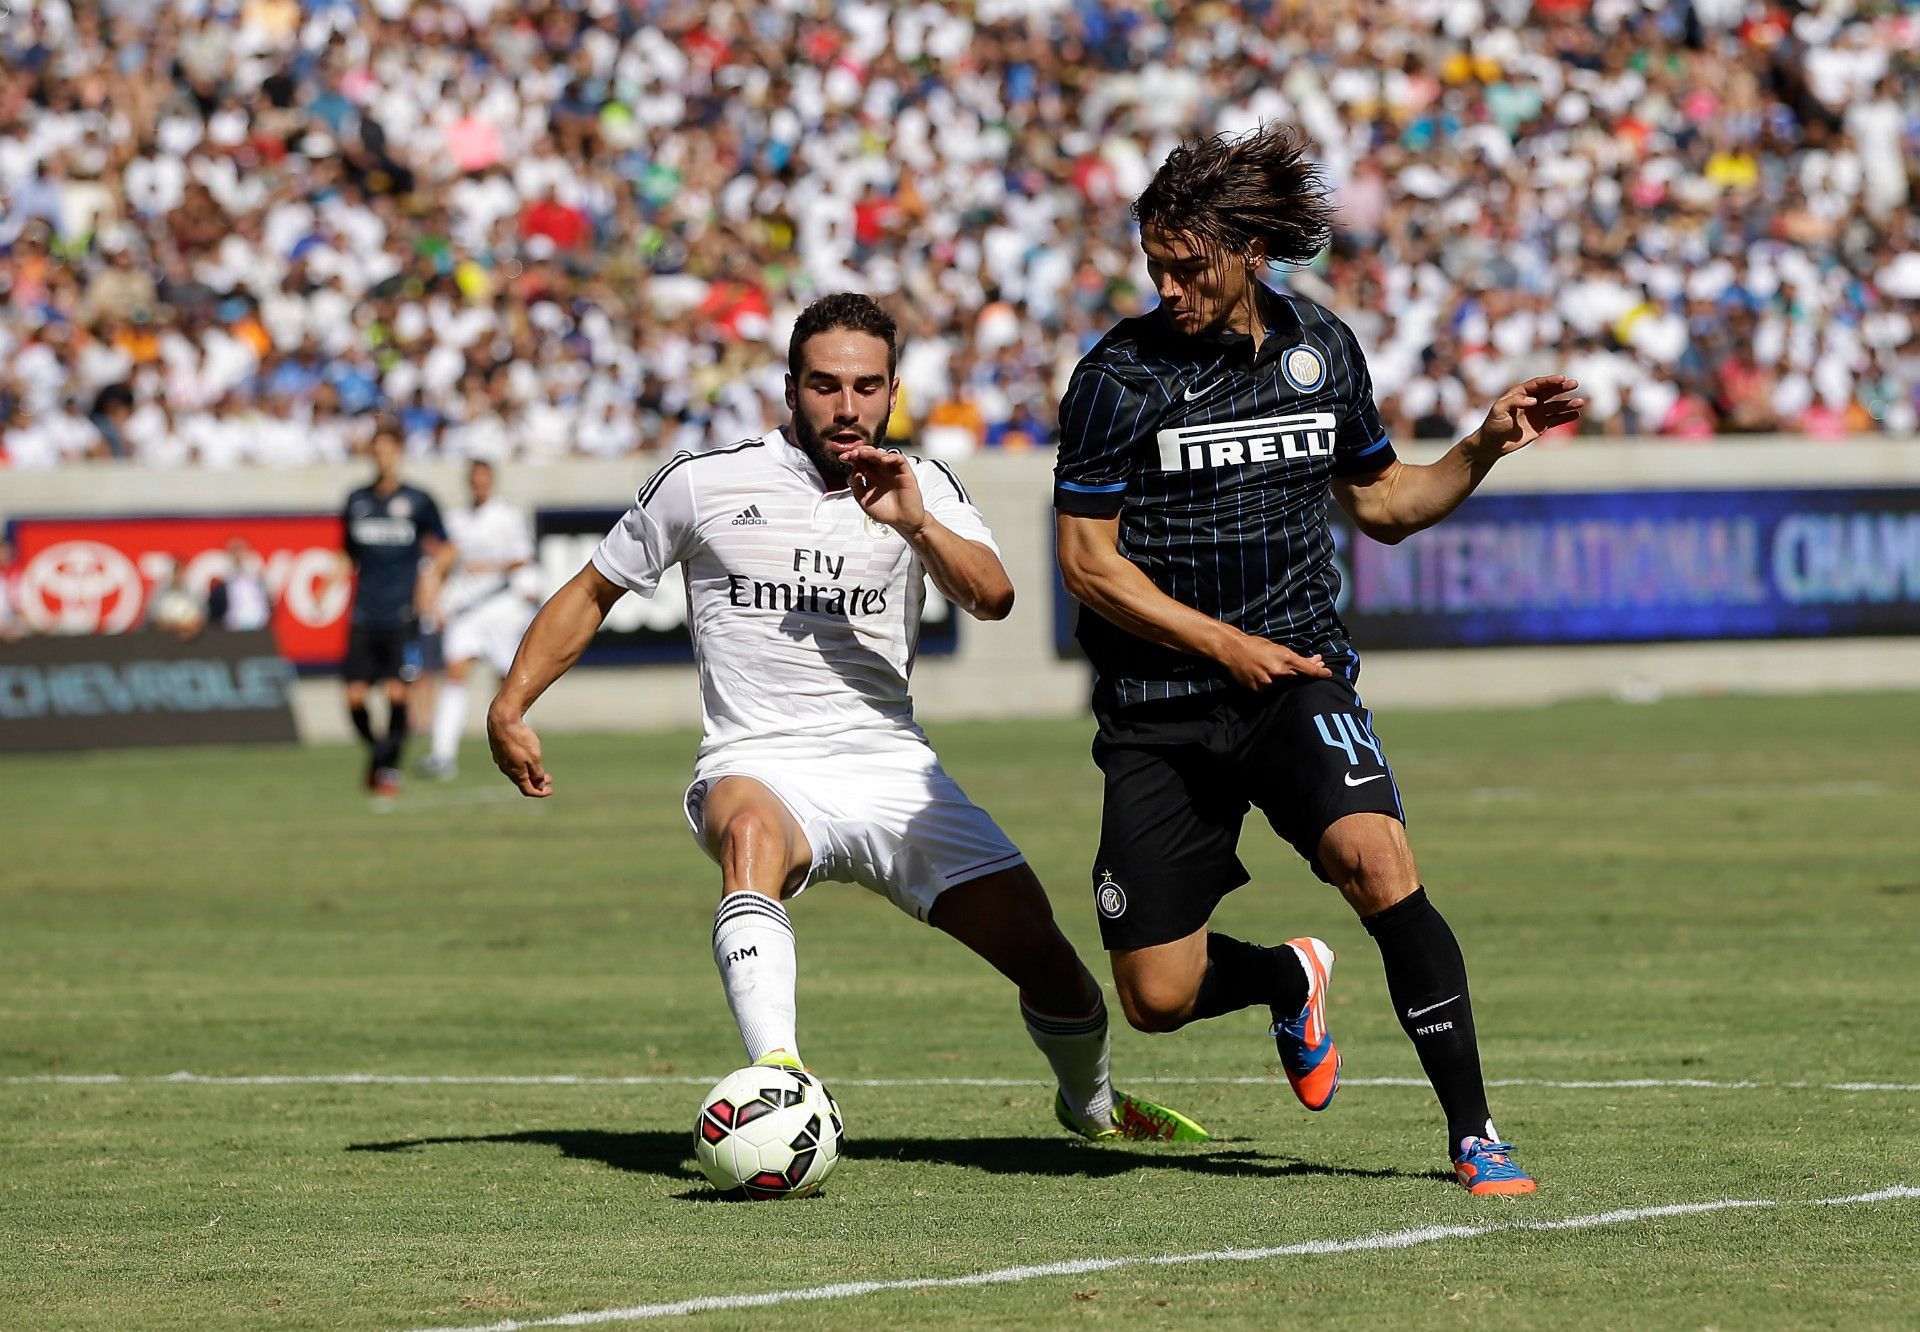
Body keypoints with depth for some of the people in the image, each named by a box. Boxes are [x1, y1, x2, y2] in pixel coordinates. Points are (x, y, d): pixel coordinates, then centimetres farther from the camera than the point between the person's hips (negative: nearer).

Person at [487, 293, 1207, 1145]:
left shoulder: (921, 489, 7)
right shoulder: (706, 482, 2)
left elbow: (992, 598, -9)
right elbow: (594, 592, 13)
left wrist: (915, 524, -25)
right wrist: (510, 707, 4)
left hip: (891, 769, 3)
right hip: (759, 769, -3)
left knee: (1042, 953, -5)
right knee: (752, 831, -40)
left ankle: (1090, 1102, 30)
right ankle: (777, 1079, -57)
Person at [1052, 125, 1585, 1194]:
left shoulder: (1323, 350, 5)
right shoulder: (1120, 375, -7)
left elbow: (1383, 504, 18)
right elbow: (1087, 559, -7)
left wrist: (1486, 446, 3)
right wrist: (1224, 644, -14)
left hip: (1299, 675, 1)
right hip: (1159, 709, -1)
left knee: (1378, 863, -29)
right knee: (1158, 999, -2)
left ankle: (1474, 1133, -20)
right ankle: (1291, 980, 35)